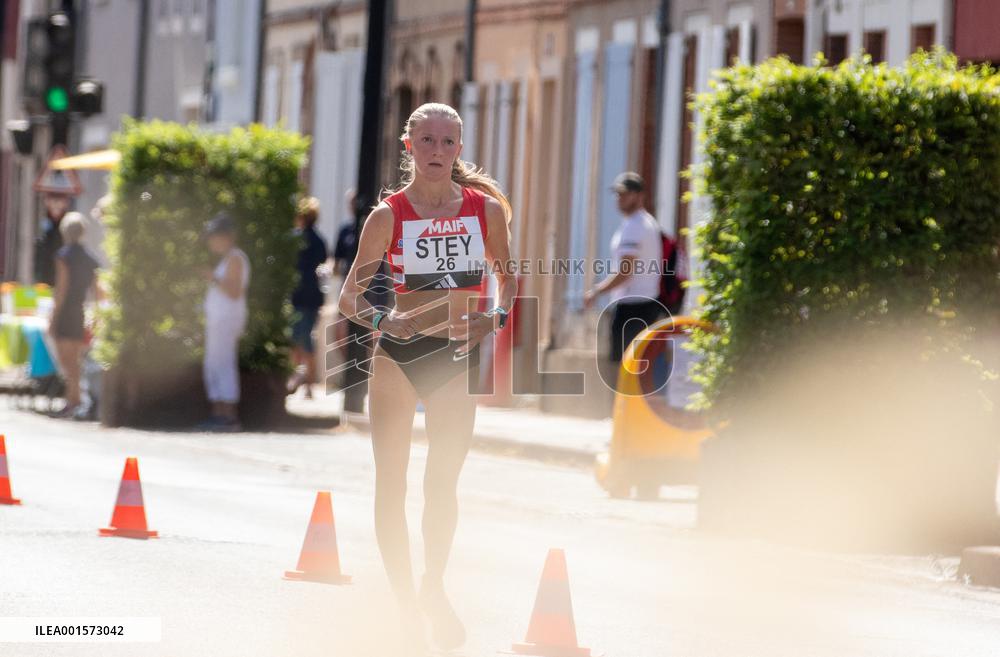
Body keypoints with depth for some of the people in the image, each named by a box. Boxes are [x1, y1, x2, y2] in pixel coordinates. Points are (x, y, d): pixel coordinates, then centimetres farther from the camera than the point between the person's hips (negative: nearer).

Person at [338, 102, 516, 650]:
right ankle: (404, 602, 10)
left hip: (458, 358, 1)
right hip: (398, 354, -1)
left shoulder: (486, 209, 0)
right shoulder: (388, 215, -4)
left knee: (443, 483, -2)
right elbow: (350, 295, -2)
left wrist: (494, 318, -8)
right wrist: (380, 319, -22)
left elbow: (507, 279, 12)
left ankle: (433, 589, 15)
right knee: (391, 482, 0)